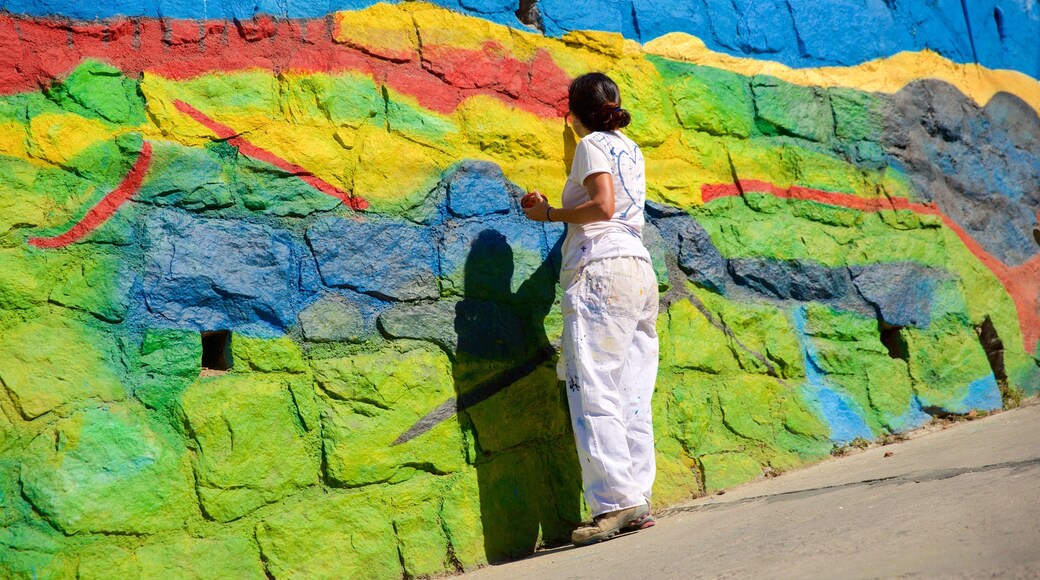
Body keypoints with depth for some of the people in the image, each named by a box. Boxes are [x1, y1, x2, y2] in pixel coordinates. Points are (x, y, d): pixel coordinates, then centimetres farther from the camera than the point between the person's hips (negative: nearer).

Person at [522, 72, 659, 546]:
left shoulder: (592, 145, 1)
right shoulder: (630, 149, 23)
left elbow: (603, 205, -14)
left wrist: (548, 214, -2)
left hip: (601, 271, -8)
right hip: (640, 271, 8)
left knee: (595, 393, -12)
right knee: (632, 399, 4)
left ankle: (615, 503, -19)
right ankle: (638, 503, 1)